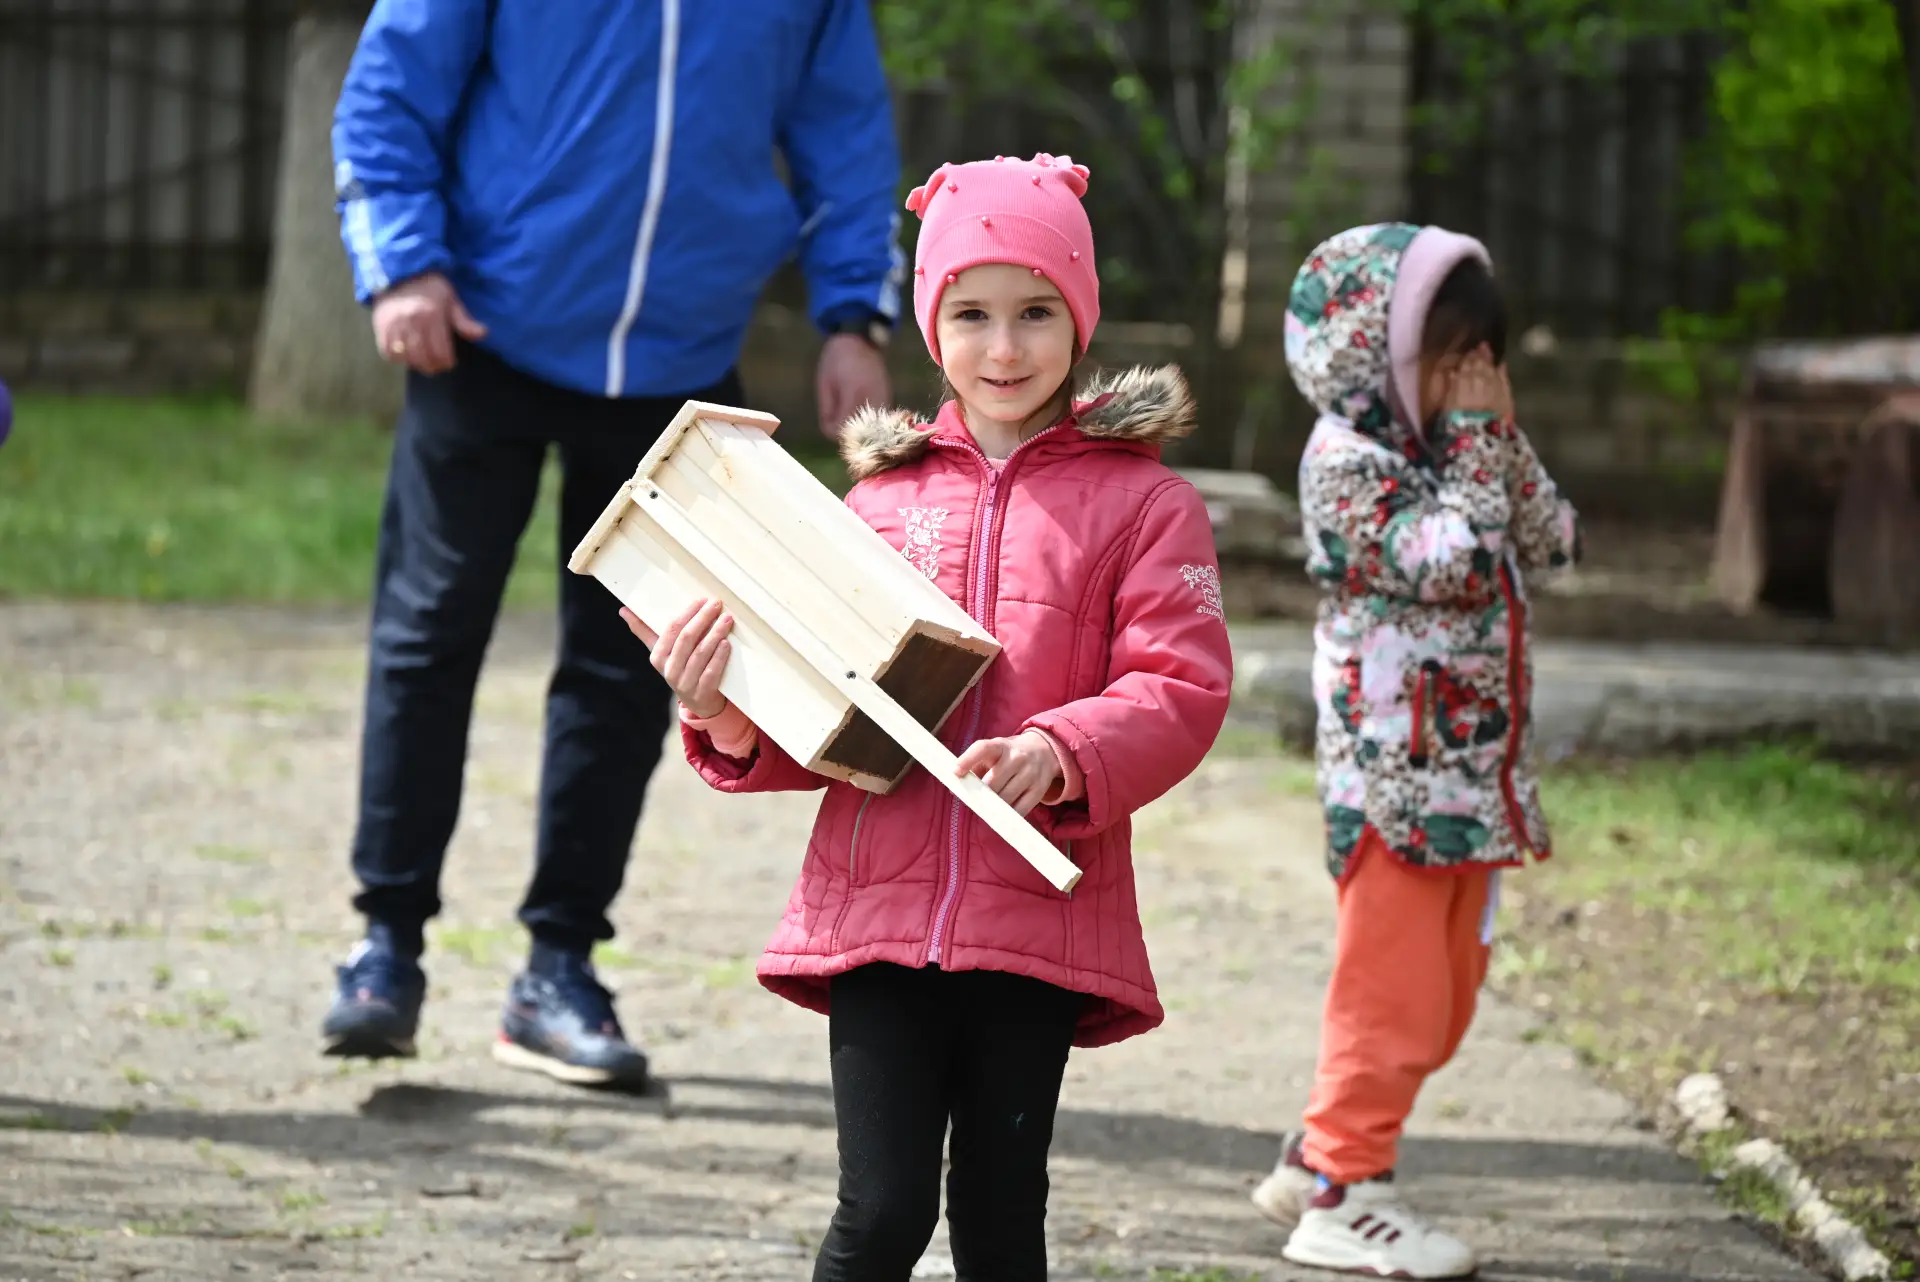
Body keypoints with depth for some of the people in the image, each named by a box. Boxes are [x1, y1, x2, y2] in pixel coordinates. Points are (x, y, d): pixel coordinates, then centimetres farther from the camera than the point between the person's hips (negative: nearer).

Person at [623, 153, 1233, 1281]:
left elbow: (1181, 689, -6)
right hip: (879, 905, 2)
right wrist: (732, 723, -4)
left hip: (1040, 917, -2)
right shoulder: (887, 494, 13)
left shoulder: (1142, 501, 4)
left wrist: (1061, 753, -23)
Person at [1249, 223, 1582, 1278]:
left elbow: (1552, 542, 11)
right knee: (1393, 989, -5)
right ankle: (1342, 1194, 2)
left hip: (1468, 774, 9)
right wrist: (1473, 440, -16)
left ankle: (1320, 1158, 24)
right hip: (1393, 776, -9)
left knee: (1442, 998, 14)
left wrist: (1500, 436, 3)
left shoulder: (1440, 454, 14)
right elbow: (1451, 563, -24)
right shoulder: (1348, 461, -14)